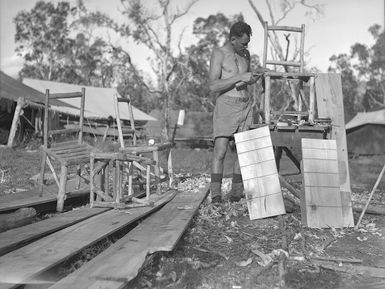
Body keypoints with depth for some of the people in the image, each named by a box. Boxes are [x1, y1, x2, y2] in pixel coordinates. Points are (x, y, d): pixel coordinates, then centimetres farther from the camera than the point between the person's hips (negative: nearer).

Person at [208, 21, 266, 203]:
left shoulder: (245, 54, 13)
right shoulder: (218, 54, -6)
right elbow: (213, 86, -16)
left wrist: (253, 78, 3)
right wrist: (240, 77, -19)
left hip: (246, 106, 6)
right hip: (226, 106, -6)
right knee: (220, 151, -13)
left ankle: (236, 193, 10)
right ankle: (215, 195, -7)